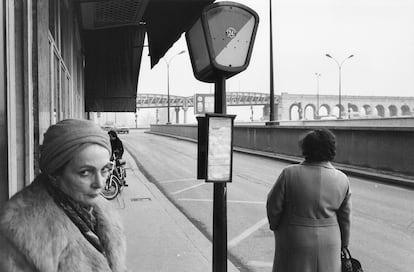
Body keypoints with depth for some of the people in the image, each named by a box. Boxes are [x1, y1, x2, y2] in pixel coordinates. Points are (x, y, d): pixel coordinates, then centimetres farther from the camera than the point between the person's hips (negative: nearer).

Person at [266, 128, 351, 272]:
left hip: (295, 242, -3)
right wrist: (343, 244, 17)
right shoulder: (342, 180, -4)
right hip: (328, 243, 3)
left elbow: (273, 206, -8)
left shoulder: (290, 174, -15)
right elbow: (344, 218, 5)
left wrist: (275, 226, 11)